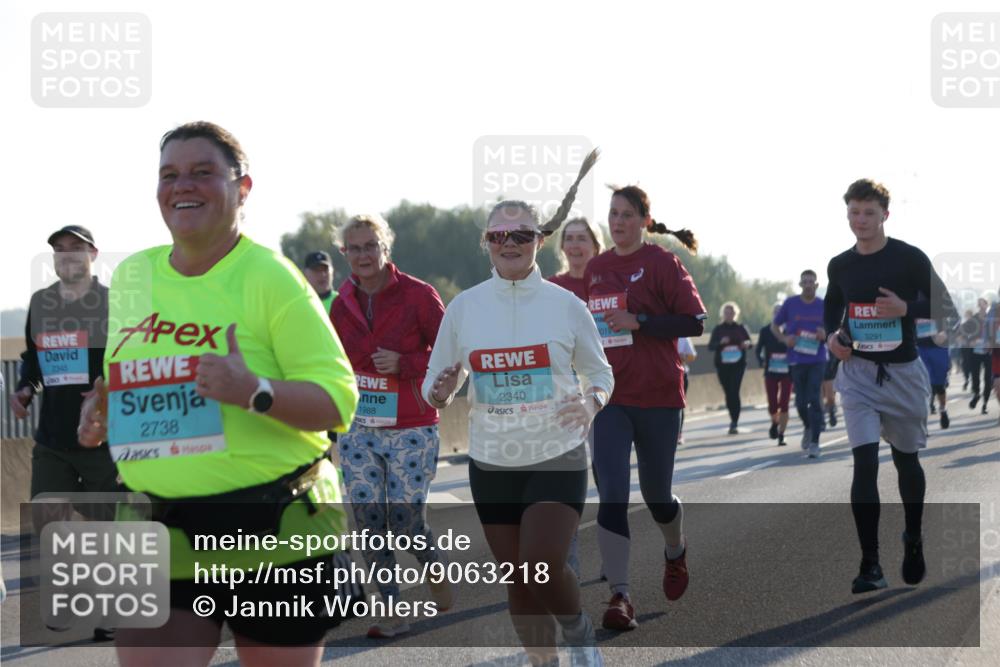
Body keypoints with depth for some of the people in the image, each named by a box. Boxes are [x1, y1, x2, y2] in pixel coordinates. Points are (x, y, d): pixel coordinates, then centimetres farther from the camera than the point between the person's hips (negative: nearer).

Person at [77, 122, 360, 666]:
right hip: (159, 537, 4)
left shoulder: (270, 278, -8)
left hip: (273, 529, -4)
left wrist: (256, 392, -29)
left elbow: (338, 398, -12)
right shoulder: (130, 278, 9)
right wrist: (99, 405, 5)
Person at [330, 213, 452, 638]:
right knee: (368, 522, -1)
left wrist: (404, 364, -17)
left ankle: (436, 567, 27)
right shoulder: (342, 303, 7)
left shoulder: (418, 295, -7)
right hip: (358, 430, 4)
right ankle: (392, 611, 10)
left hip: (410, 431, -4)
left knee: (405, 522, -6)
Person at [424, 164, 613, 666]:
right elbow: (435, 383, 8)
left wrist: (592, 402, -14)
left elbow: (599, 371, 8)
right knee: (518, 582, 7)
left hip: (557, 458, -3)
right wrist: (441, 392, -16)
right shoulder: (463, 307, 1)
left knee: (542, 568, -19)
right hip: (492, 463, 3)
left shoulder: (564, 304, -4)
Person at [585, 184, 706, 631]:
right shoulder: (596, 268, 9)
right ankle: (619, 596, -10)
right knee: (612, 496, -11)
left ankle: (676, 552, 44)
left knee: (655, 493, 11)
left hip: (658, 397, -3)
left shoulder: (662, 263, -6)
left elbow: (695, 321, -11)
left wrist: (638, 322, -20)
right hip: (608, 398, 3)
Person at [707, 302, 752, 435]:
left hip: (738, 365, -2)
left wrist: (747, 344, -11)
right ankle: (734, 421, 21)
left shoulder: (740, 328, 7)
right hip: (722, 365, 2)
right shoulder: (718, 329, 6)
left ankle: (734, 423, -14)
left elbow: (750, 342, 13)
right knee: (728, 393, 5)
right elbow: (710, 346, 0)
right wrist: (721, 343, -19)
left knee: (734, 392, -14)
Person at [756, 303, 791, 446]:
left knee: (784, 404, -5)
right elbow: (758, 349, 7)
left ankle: (781, 435, 3)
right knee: (772, 405, 1)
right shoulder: (765, 331, 1)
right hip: (771, 372, 1)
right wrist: (761, 362, -9)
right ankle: (774, 423, 34)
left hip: (787, 371, -1)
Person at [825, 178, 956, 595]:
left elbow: (944, 306, -5)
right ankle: (870, 564, -13)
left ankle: (913, 541, 39)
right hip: (857, 372, 1)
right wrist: (832, 335, 1)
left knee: (906, 459, 14)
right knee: (864, 460, -13)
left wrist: (905, 308, -21)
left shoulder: (910, 259, -8)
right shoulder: (840, 265, 3)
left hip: (903, 372, -1)